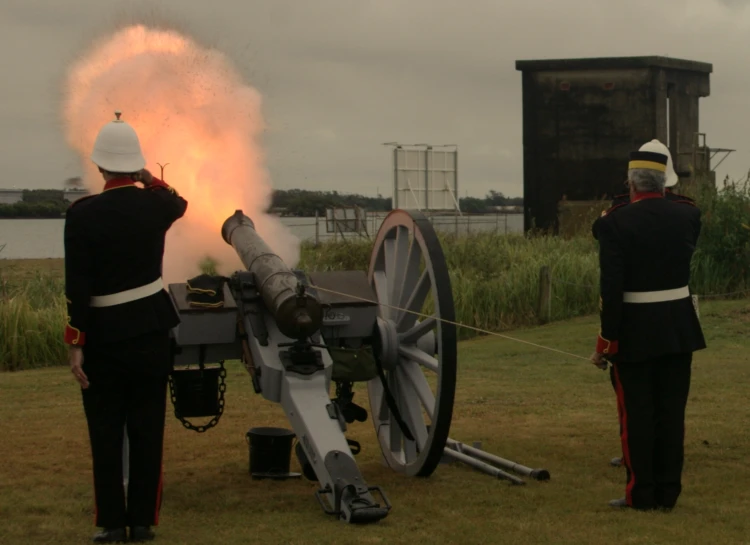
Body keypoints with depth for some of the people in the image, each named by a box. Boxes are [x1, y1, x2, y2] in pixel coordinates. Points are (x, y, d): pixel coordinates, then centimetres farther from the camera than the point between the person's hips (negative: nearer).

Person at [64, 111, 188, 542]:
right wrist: (148, 179, 28)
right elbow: (180, 203, 24)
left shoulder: (82, 214, -13)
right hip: (151, 330, 2)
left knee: (106, 433, 6)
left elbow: (77, 287, -14)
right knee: (148, 429, 9)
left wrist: (76, 344, -10)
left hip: (104, 333, -2)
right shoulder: (154, 205, -4)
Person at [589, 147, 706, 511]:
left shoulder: (616, 223, -14)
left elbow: (611, 288, -18)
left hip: (635, 331, -4)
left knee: (637, 414, 4)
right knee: (671, 412, 9)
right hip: (679, 328, 4)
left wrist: (605, 340, -11)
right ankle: (667, 492, 13)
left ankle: (641, 493, 8)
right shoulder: (689, 216, -1)